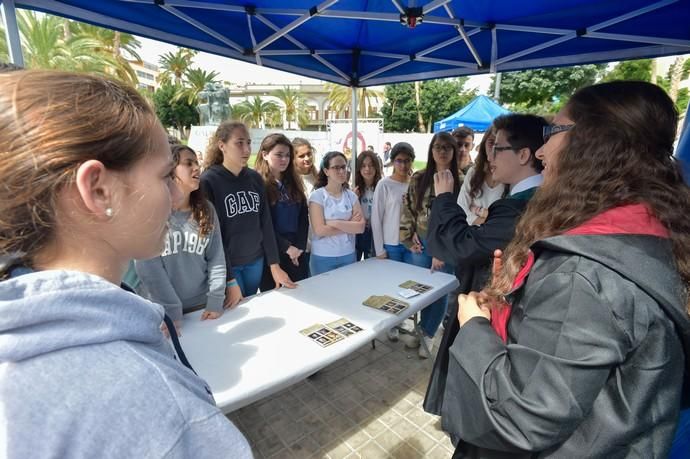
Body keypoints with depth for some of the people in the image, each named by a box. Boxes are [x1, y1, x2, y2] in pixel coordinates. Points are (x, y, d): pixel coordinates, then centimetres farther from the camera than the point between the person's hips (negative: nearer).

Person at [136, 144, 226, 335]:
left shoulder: (206, 210, 1)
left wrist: (216, 301, -7)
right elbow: (148, 268, -15)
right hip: (160, 312, -3)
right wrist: (171, 311, -17)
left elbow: (217, 258, -1)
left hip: (201, 307, 4)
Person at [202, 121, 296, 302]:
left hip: (255, 262, 5)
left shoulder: (255, 178, 2)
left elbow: (266, 223, 4)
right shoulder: (208, 181, -13)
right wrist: (229, 280, -16)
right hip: (225, 265, -4)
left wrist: (274, 265, 2)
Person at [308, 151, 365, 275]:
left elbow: (361, 227, -6)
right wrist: (349, 225, -10)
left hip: (348, 255, 4)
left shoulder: (351, 195, 3)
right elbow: (320, 230, -17)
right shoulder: (317, 196, -9)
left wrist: (335, 223, -17)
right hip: (323, 258, -4)